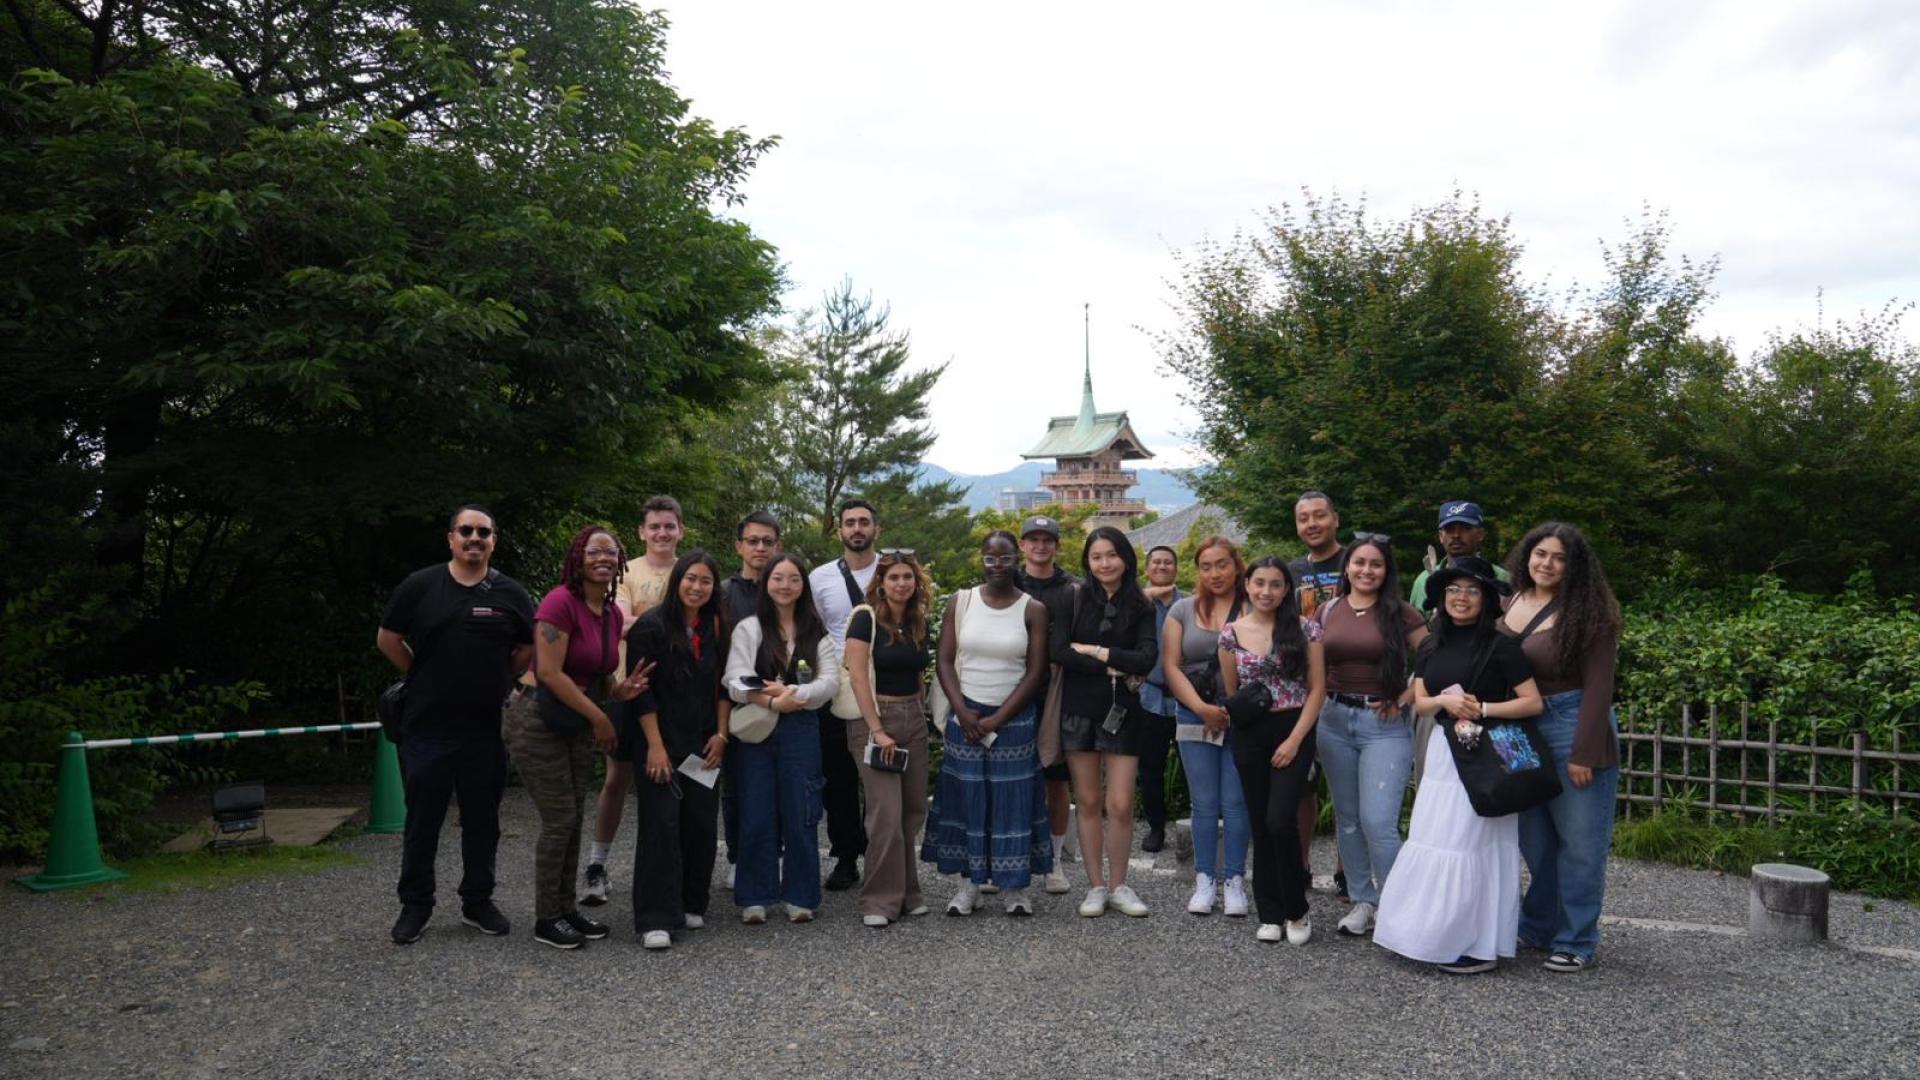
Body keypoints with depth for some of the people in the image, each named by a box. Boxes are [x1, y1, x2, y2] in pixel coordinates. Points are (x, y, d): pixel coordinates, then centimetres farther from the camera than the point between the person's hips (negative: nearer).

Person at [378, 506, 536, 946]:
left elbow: (529, 648, 12)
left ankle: (477, 902, 24)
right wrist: (424, 678, 6)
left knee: (482, 819, 10)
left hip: (487, 728, 1)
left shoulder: (510, 594, 2)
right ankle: (415, 906, 20)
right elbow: (388, 640, 7)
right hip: (427, 726, -1)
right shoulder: (419, 586, -1)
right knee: (422, 820, 7)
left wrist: (497, 681, 6)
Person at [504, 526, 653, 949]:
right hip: (539, 723, -8)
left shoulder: (612, 613, 6)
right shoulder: (560, 603, -18)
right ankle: (546, 920, 8)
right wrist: (599, 717, -17)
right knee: (560, 820, -5)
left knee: (573, 820, 10)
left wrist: (621, 691, -8)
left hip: (579, 725, 8)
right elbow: (550, 673, -23)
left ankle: (566, 908, 22)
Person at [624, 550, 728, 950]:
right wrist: (655, 746, -15)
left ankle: (690, 905, 20)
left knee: (700, 823, 5)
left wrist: (721, 734, 3)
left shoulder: (715, 630, 9)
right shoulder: (651, 626, -8)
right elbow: (640, 689, -11)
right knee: (660, 824, -7)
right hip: (661, 743, -5)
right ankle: (656, 920, -3)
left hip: (703, 744, 5)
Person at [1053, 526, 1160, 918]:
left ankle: (1118, 885, 15)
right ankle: (1095, 886, 17)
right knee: (1088, 801, 6)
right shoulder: (1075, 600, 2)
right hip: (1078, 709, 0)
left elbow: (1147, 658, -10)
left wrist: (1093, 650, -10)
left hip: (1121, 711, 0)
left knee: (1121, 805, -3)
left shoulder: (1140, 608, 3)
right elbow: (1058, 650, -10)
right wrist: (1112, 666, -13)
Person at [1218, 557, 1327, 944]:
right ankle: (1270, 914, 18)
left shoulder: (1305, 629, -3)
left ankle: (1296, 911, 7)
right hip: (1248, 735, 3)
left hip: (1293, 731, -2)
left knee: (1280, 821, -13)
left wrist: (1294, 739, -9)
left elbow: (1317, 689, -3)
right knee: (1260, 825, 6)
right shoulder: (1231, 633, 2)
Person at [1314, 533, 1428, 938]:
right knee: (1347, 818, 11)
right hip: (1335, 719, 4)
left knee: (1378, 822, -11)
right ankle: (1363, 901, 24)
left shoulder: (1400, 613, -4)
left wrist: (1406, 698, -8)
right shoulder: (1328, 611, 6)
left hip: (1385, 724, -4)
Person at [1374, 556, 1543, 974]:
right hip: (1442, 751, 6)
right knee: (1432, 841, 5)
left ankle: (1478, 945, 3)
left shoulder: (1500, 645, -8)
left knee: (1472, 845, -5)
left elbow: (1533, 703, -9)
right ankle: (1434, 933, 14)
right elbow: (1420, 701, 9)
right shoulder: (1430, 647, 10)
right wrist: (1446, 700, -10)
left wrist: (1482, 709, -15)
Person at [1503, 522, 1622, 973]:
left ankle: (1576, 943, 15)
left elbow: (1597, 687, -14)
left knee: (1579, 843, 3)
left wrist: (1584, 753, -17)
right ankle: (1537, 927, 32)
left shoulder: (1588, 613, -11)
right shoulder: (1510, 602, 6)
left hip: (1572, 728, -6)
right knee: (1535, 840, 16)